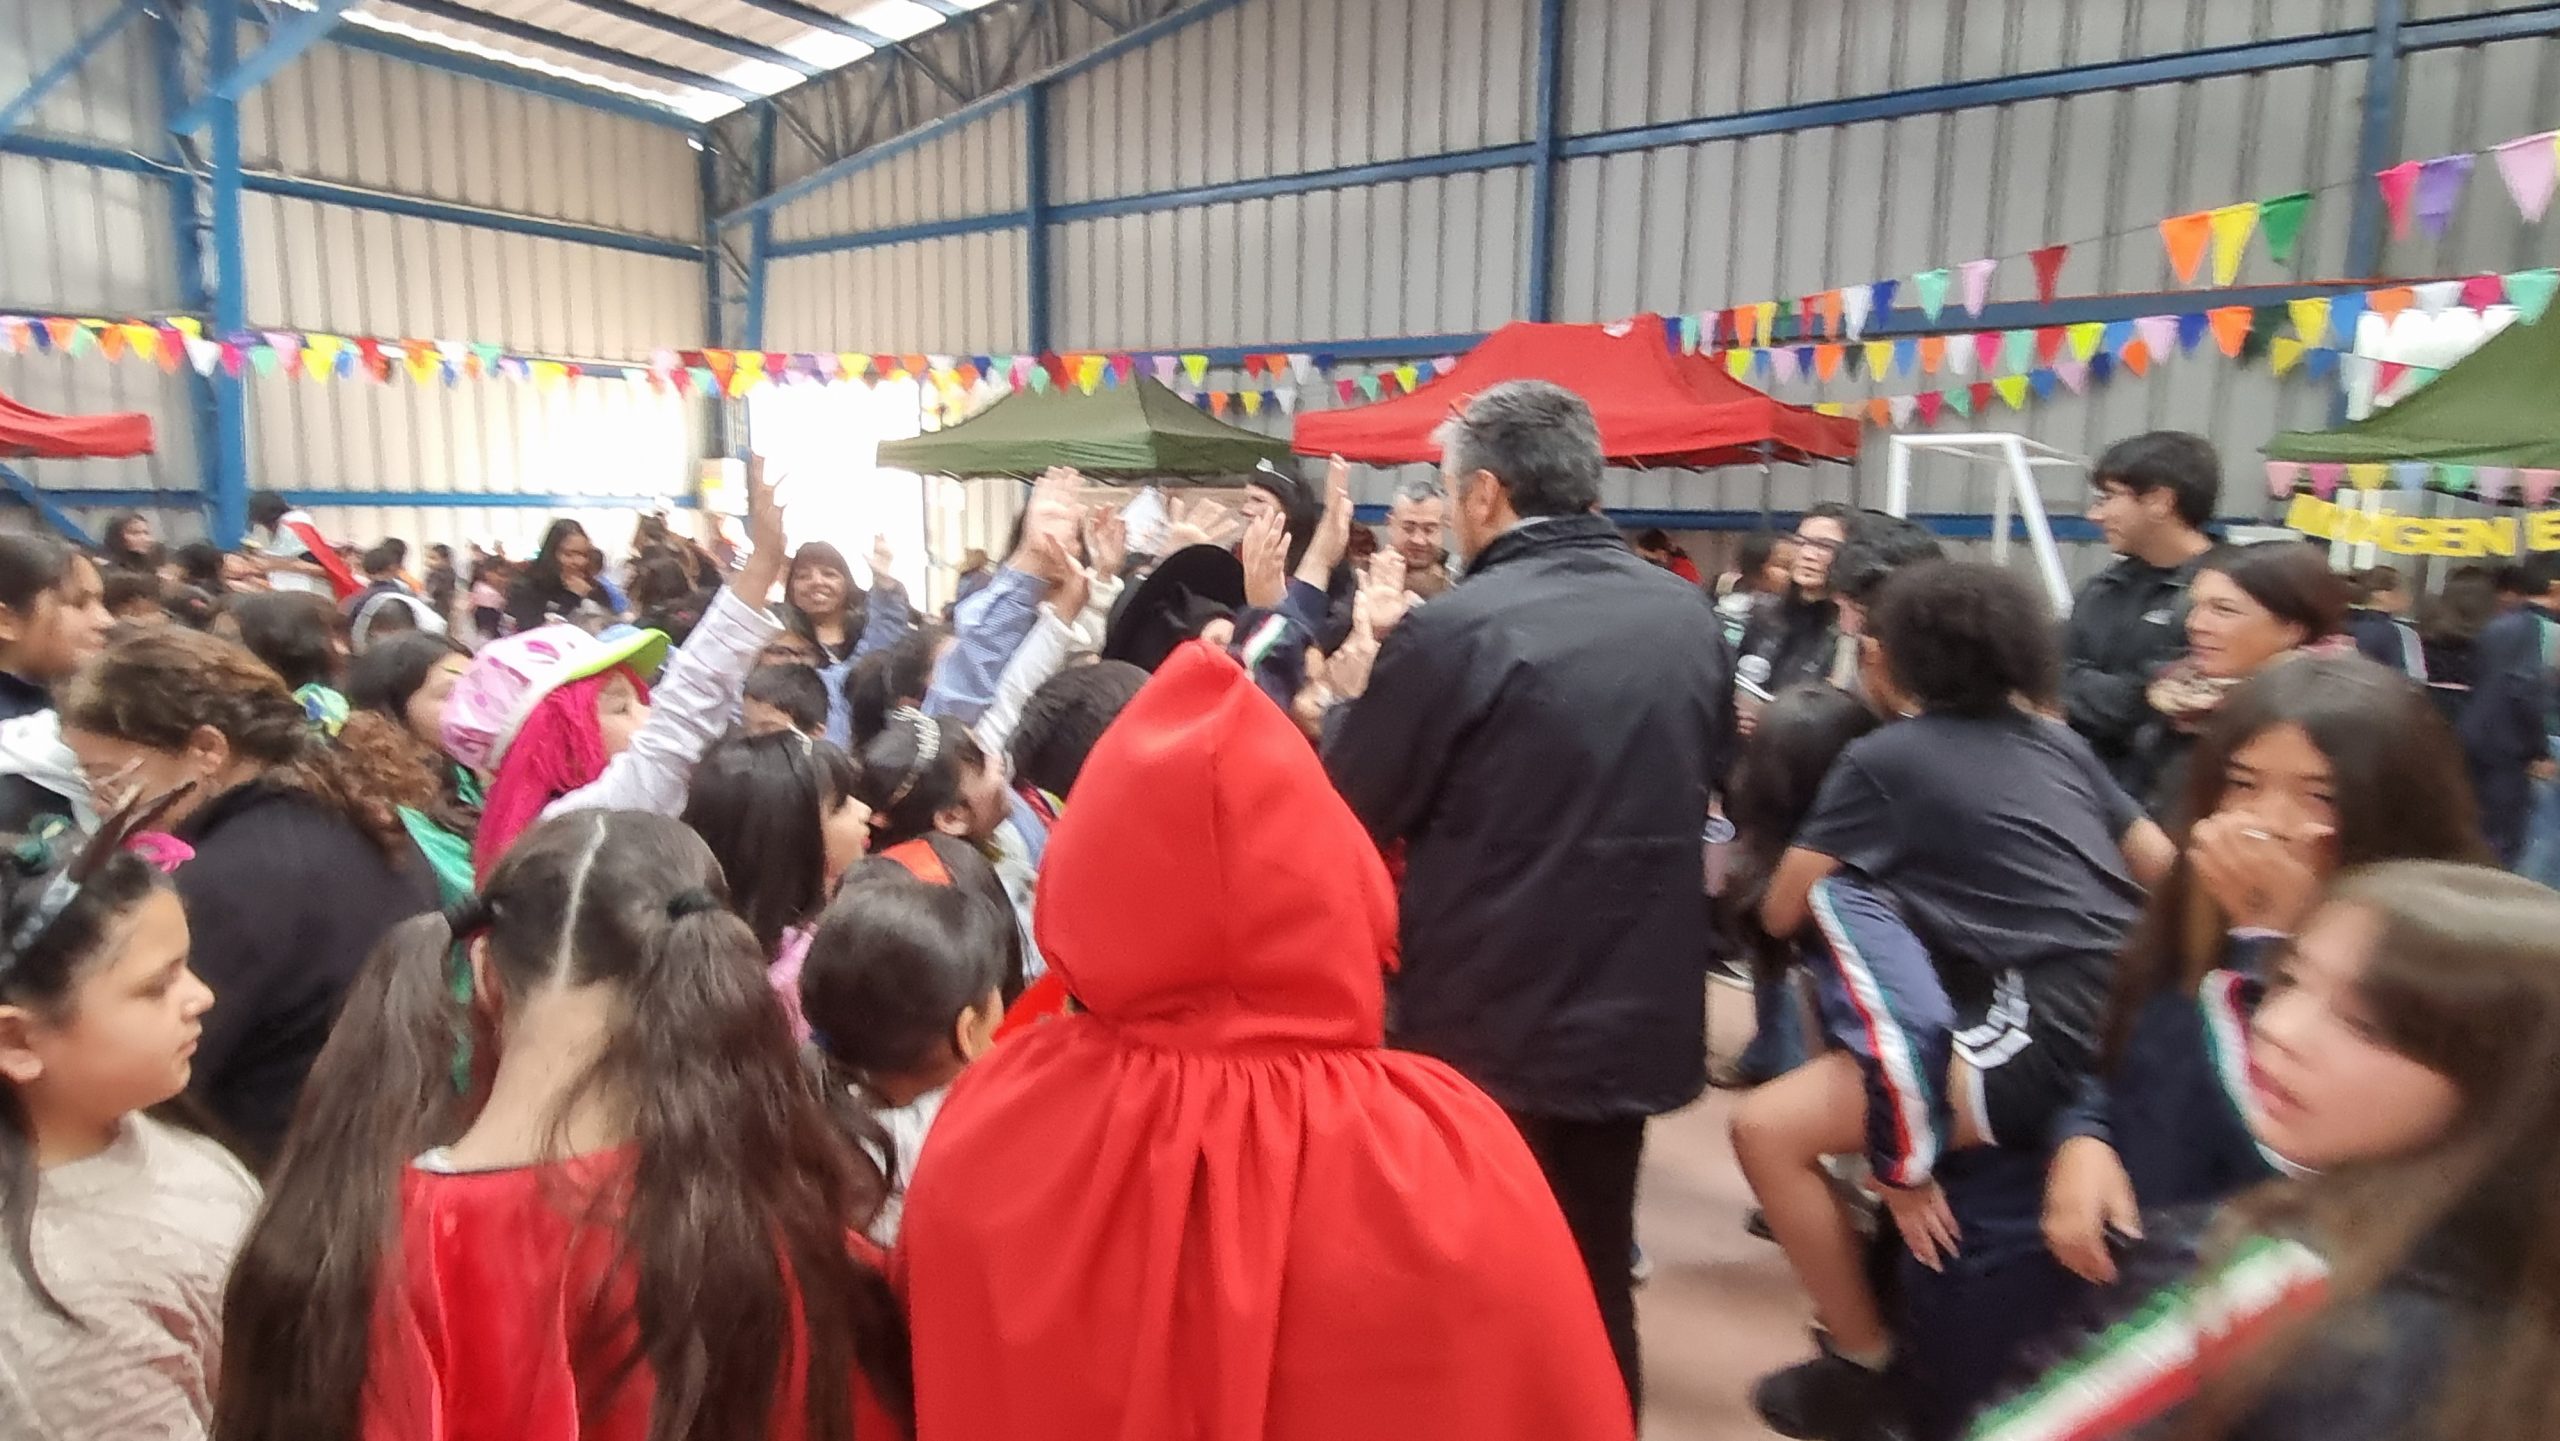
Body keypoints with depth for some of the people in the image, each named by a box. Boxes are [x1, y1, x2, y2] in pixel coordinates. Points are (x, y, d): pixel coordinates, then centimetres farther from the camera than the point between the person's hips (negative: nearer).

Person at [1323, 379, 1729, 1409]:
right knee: (1597, 1280, 23)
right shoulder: (1689, 620, 0)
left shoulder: (1453, 632, -20)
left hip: (1491, 1028, -5)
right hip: (1639, 1014, 6)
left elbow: (1349, 813, -9)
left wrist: (1347, 697, 7)